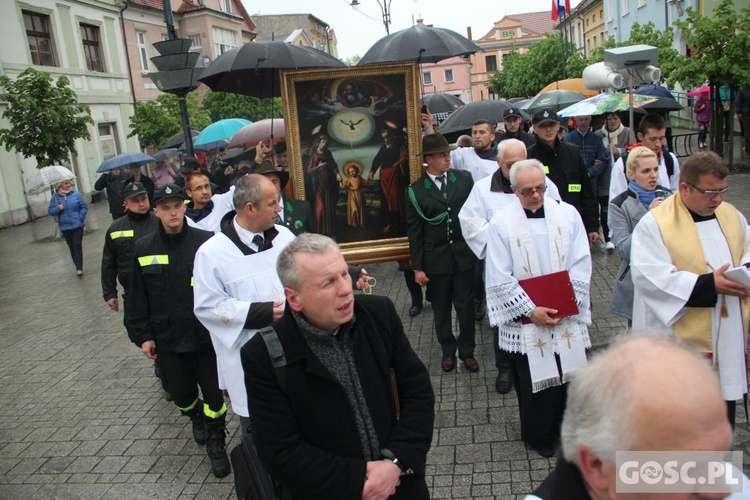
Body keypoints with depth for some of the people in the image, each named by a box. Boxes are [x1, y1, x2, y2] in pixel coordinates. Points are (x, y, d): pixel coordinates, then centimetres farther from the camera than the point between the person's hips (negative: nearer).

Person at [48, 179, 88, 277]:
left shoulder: (76, 194, -4)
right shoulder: (55, 197, -1)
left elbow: (84, 207, -1)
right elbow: (50, 211, 0)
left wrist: (80, 218, -10)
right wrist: (58, 208, -18)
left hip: (77, 225, -2)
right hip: (65, 227, 2)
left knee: (77, 246, -6)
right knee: (71, 247, 10)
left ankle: (79, 268, -6)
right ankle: (78, 267, 21)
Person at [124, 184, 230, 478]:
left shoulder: (206, 242, -11)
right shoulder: (143, 249, -1)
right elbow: (137, 298, 5)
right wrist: (142, 335, 4)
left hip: (206, 334, -3)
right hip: (167, 339, 3)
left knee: (214, 393, 5)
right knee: (181, 394, 18)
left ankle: (216, 444, 31)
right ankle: (196, 419, 52)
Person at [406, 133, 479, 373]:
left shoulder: (464, 178, 2)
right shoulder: (416, 190, -4)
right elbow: (414, 231, -3)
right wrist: (417, 267, -4)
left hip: (464, 254, 1)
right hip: (436, 258, -1)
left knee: (465, 305, 8)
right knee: (441, 308, 12)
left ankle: (467, 351, 26)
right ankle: (448, 351, 31)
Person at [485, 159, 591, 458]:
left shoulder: (568, 215, 1)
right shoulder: (501, 223, -7)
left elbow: (581, 266, 0)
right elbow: (501, 279, -9)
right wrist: (531, 311, -14)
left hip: (568, 317, 2)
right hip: (526, 321, -2)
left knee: (569, 373, 10)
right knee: (533, 379, 9)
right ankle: (539, 436, 30)